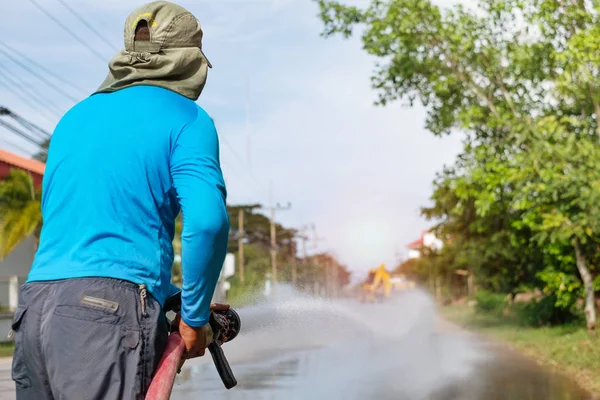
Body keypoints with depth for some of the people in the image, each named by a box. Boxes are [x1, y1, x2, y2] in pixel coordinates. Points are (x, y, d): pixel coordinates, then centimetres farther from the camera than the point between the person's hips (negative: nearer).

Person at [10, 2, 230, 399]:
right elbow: (208, 220, -14)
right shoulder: (186, 118, 2)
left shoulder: (74, 117, 23)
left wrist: (169, 295, 31)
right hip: (112, 307, -7)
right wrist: (195, 317, -1)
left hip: (35, 301, 7)